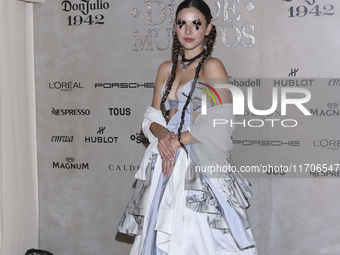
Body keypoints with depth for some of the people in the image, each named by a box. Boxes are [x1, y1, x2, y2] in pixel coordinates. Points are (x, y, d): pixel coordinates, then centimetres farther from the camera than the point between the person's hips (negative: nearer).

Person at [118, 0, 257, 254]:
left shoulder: (212, 66, -6)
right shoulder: (166, 69, 13)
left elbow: (221, 124, -16)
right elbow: (152, 117, 14)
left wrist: (178, 140, -11)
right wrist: (161, 133, -8)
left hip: (200, 167, -6)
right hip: (166, 163, 6)